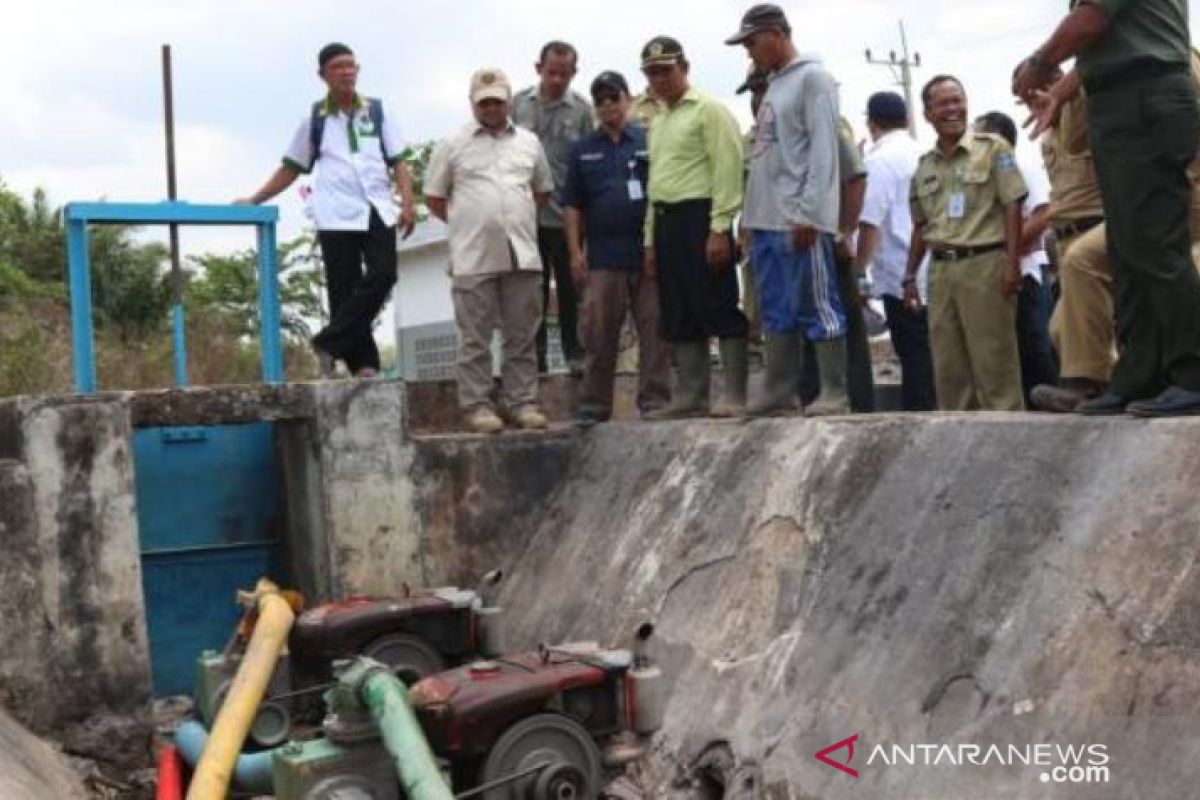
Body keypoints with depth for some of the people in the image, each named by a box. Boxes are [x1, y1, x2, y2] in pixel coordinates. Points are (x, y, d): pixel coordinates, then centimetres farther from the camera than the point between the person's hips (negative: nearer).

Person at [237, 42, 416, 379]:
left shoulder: (377, 111, 14)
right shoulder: (315, 118, 14)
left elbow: (398, 162, 10)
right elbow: (290, 169, 18)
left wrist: (408, 203, -6)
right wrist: (254, 200, 11)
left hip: (377, 209, 1)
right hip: (336, 215, 0)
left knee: (383, 275, -16)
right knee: (345, 289, -4)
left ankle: (329, 343, -8)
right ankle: (362, 362, 1)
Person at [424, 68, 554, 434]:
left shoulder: (529, 143, 14)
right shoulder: (453, 146, 5)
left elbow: (543, 192, 23)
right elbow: (434, 198, 9)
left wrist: (518, 218, 12)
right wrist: (466, 222, 4)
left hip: (522, 254, 3)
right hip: (473, 257, -3)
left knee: (523, 336, 5)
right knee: (475, 338, -1)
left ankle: (523, 402, 12)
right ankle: (477, 405, 4)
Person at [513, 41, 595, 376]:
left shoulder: (582, 110, -2)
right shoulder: (519, 104, 4)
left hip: (567, 217, -2)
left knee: (571, 291, 6)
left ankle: (575, 355, 16)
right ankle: (535, 357, 17)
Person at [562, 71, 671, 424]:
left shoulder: (650, 142, 7)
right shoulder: (583, 150, 12)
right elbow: (572, 205, 11)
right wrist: (575, 252, 2)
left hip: (649, 252, -1)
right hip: (603, 257, 1)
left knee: (654, 330, 1)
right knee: (598, 333, 3)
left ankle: (655, 400, 9)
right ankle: (594, 405, 11)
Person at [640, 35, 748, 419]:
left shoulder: (709, 110, -3)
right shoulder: (658, 122, 22)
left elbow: (727, 171, -12)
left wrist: (719, 229, -19)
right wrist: (652, 239, 17)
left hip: (700, 217, -8)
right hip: (666, 220, 8)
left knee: (720, 309, -7)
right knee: (679, 316, 8)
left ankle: (734, 395, -4)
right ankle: (691, 396, 14)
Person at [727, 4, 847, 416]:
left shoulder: (813, 78, -5)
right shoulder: (772, 87, 20)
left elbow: (822, 150, -13)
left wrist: (808, 213, -18)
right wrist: (751, 216, 16)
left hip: (800, 221, -9)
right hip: (766, 220, 9)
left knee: (817, 306, -5)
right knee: (776, 310, 9)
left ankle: (835, 394, -1)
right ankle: (778, 393, 14)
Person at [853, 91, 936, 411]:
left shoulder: (879, 160, -7)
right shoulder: (923, 156, 12)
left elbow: (870, 225, -14)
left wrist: (858, 271, -5)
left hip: (901, 278, -6)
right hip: (930, 274, 6)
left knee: (914, 355, -4)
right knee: (928, 352, 10)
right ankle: (932, 412, 15)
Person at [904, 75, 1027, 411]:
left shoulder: (992, 148, 0)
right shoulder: (924, 166, 15)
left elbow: (1012, 207, -5)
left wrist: (1012, 263, -12)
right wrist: (910, 275, 16)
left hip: (984, 264, -5)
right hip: (941, 269, 5)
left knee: (993, 359, -4)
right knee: (948, 364, 8)